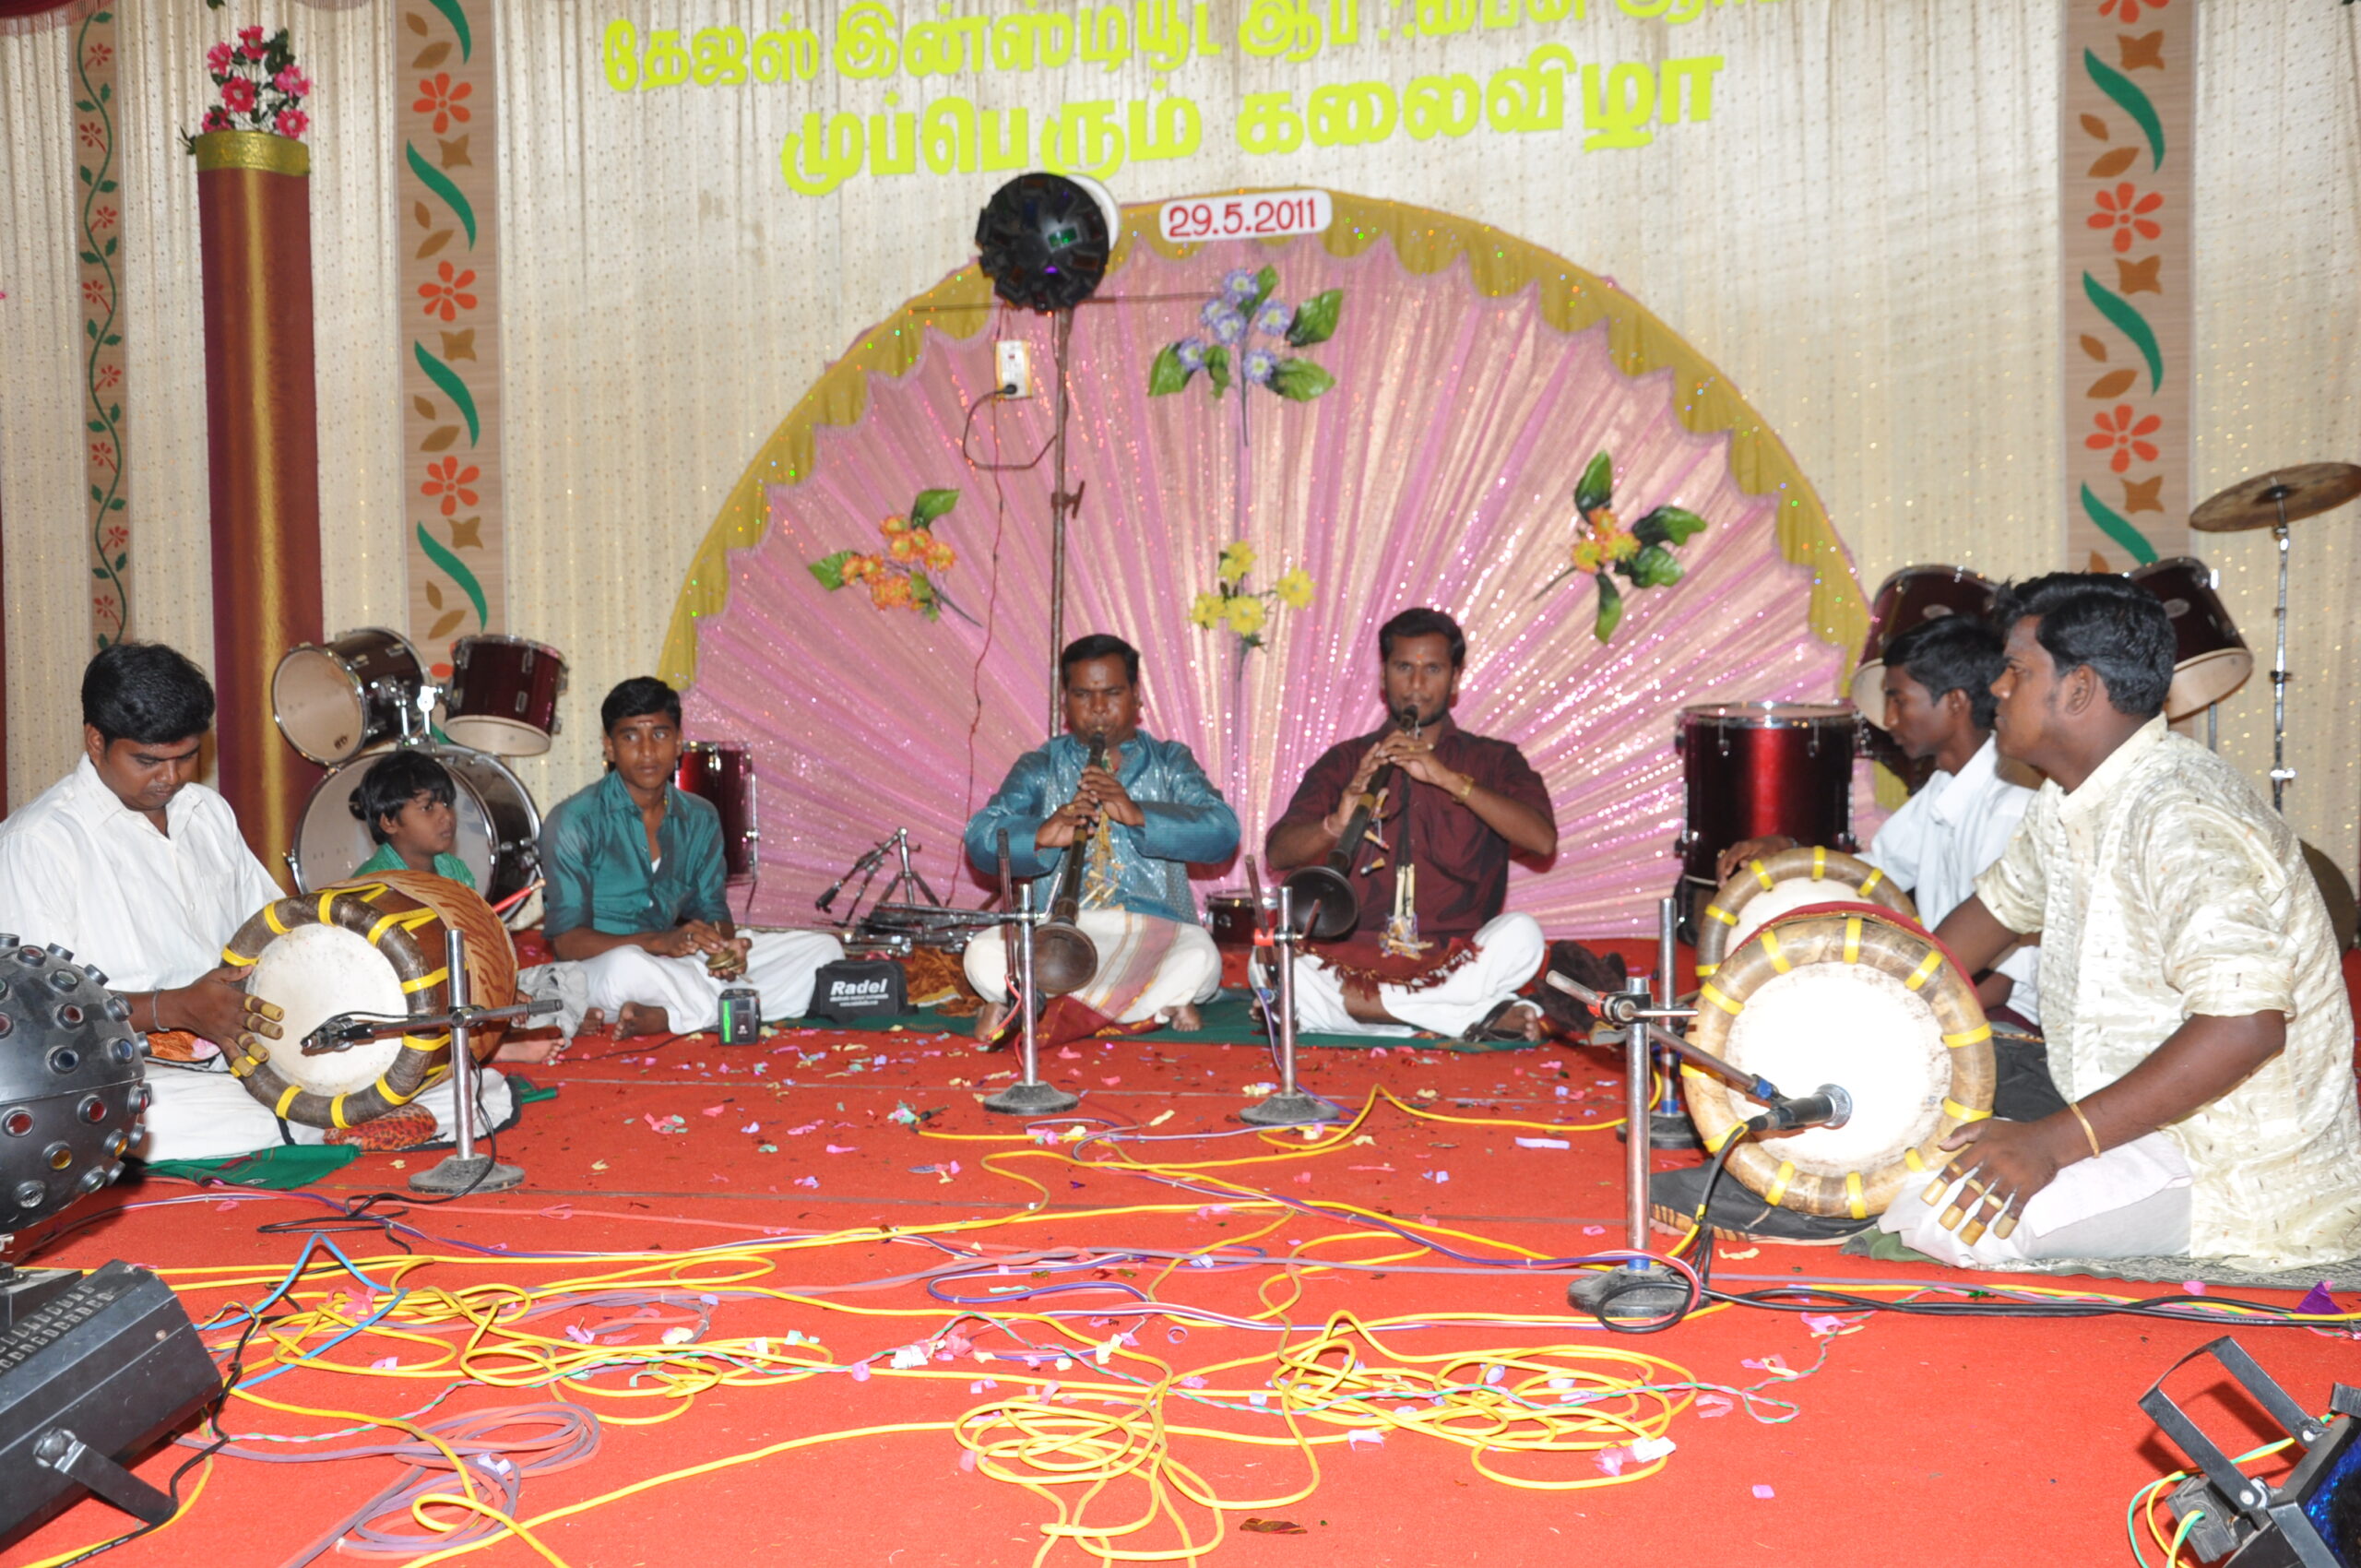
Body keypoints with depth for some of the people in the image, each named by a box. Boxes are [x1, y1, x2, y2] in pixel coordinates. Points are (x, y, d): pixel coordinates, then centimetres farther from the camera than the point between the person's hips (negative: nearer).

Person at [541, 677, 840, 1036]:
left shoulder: (700, 819, 7)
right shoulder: (575, 821, -10)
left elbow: (712, 908, 12)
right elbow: (566, 940, -14)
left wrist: (725, 946, -14)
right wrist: (659, 943, -29)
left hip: (677, 966, 6)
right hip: (596, 971, -6)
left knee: (823, 949, -7)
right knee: (628, 966, -43)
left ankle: (663, 1018, -22)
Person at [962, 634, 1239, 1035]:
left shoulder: (1172, 763, 14)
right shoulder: (1038, 769, 14)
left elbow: (1222, 833, -4)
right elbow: (982, 839, -2)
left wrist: (1138, 815, -18)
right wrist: (1040, 836, -24)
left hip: (1152, 929, 0)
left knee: (1199, 959, -33)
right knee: (985, 955, -30)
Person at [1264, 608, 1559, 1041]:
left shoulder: (1494, 761, 13)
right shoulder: (1345, 762, 15)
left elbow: (1542, 840, -8)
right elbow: (1277, 854, 1)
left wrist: (1447, 777, -17)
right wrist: (1338, 822, -20)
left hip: (1455, 963, -2)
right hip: (1354, 962, 2)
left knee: (1521, 934, -31)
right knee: (1271, 962, -31)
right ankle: (1477, 1018, -24)